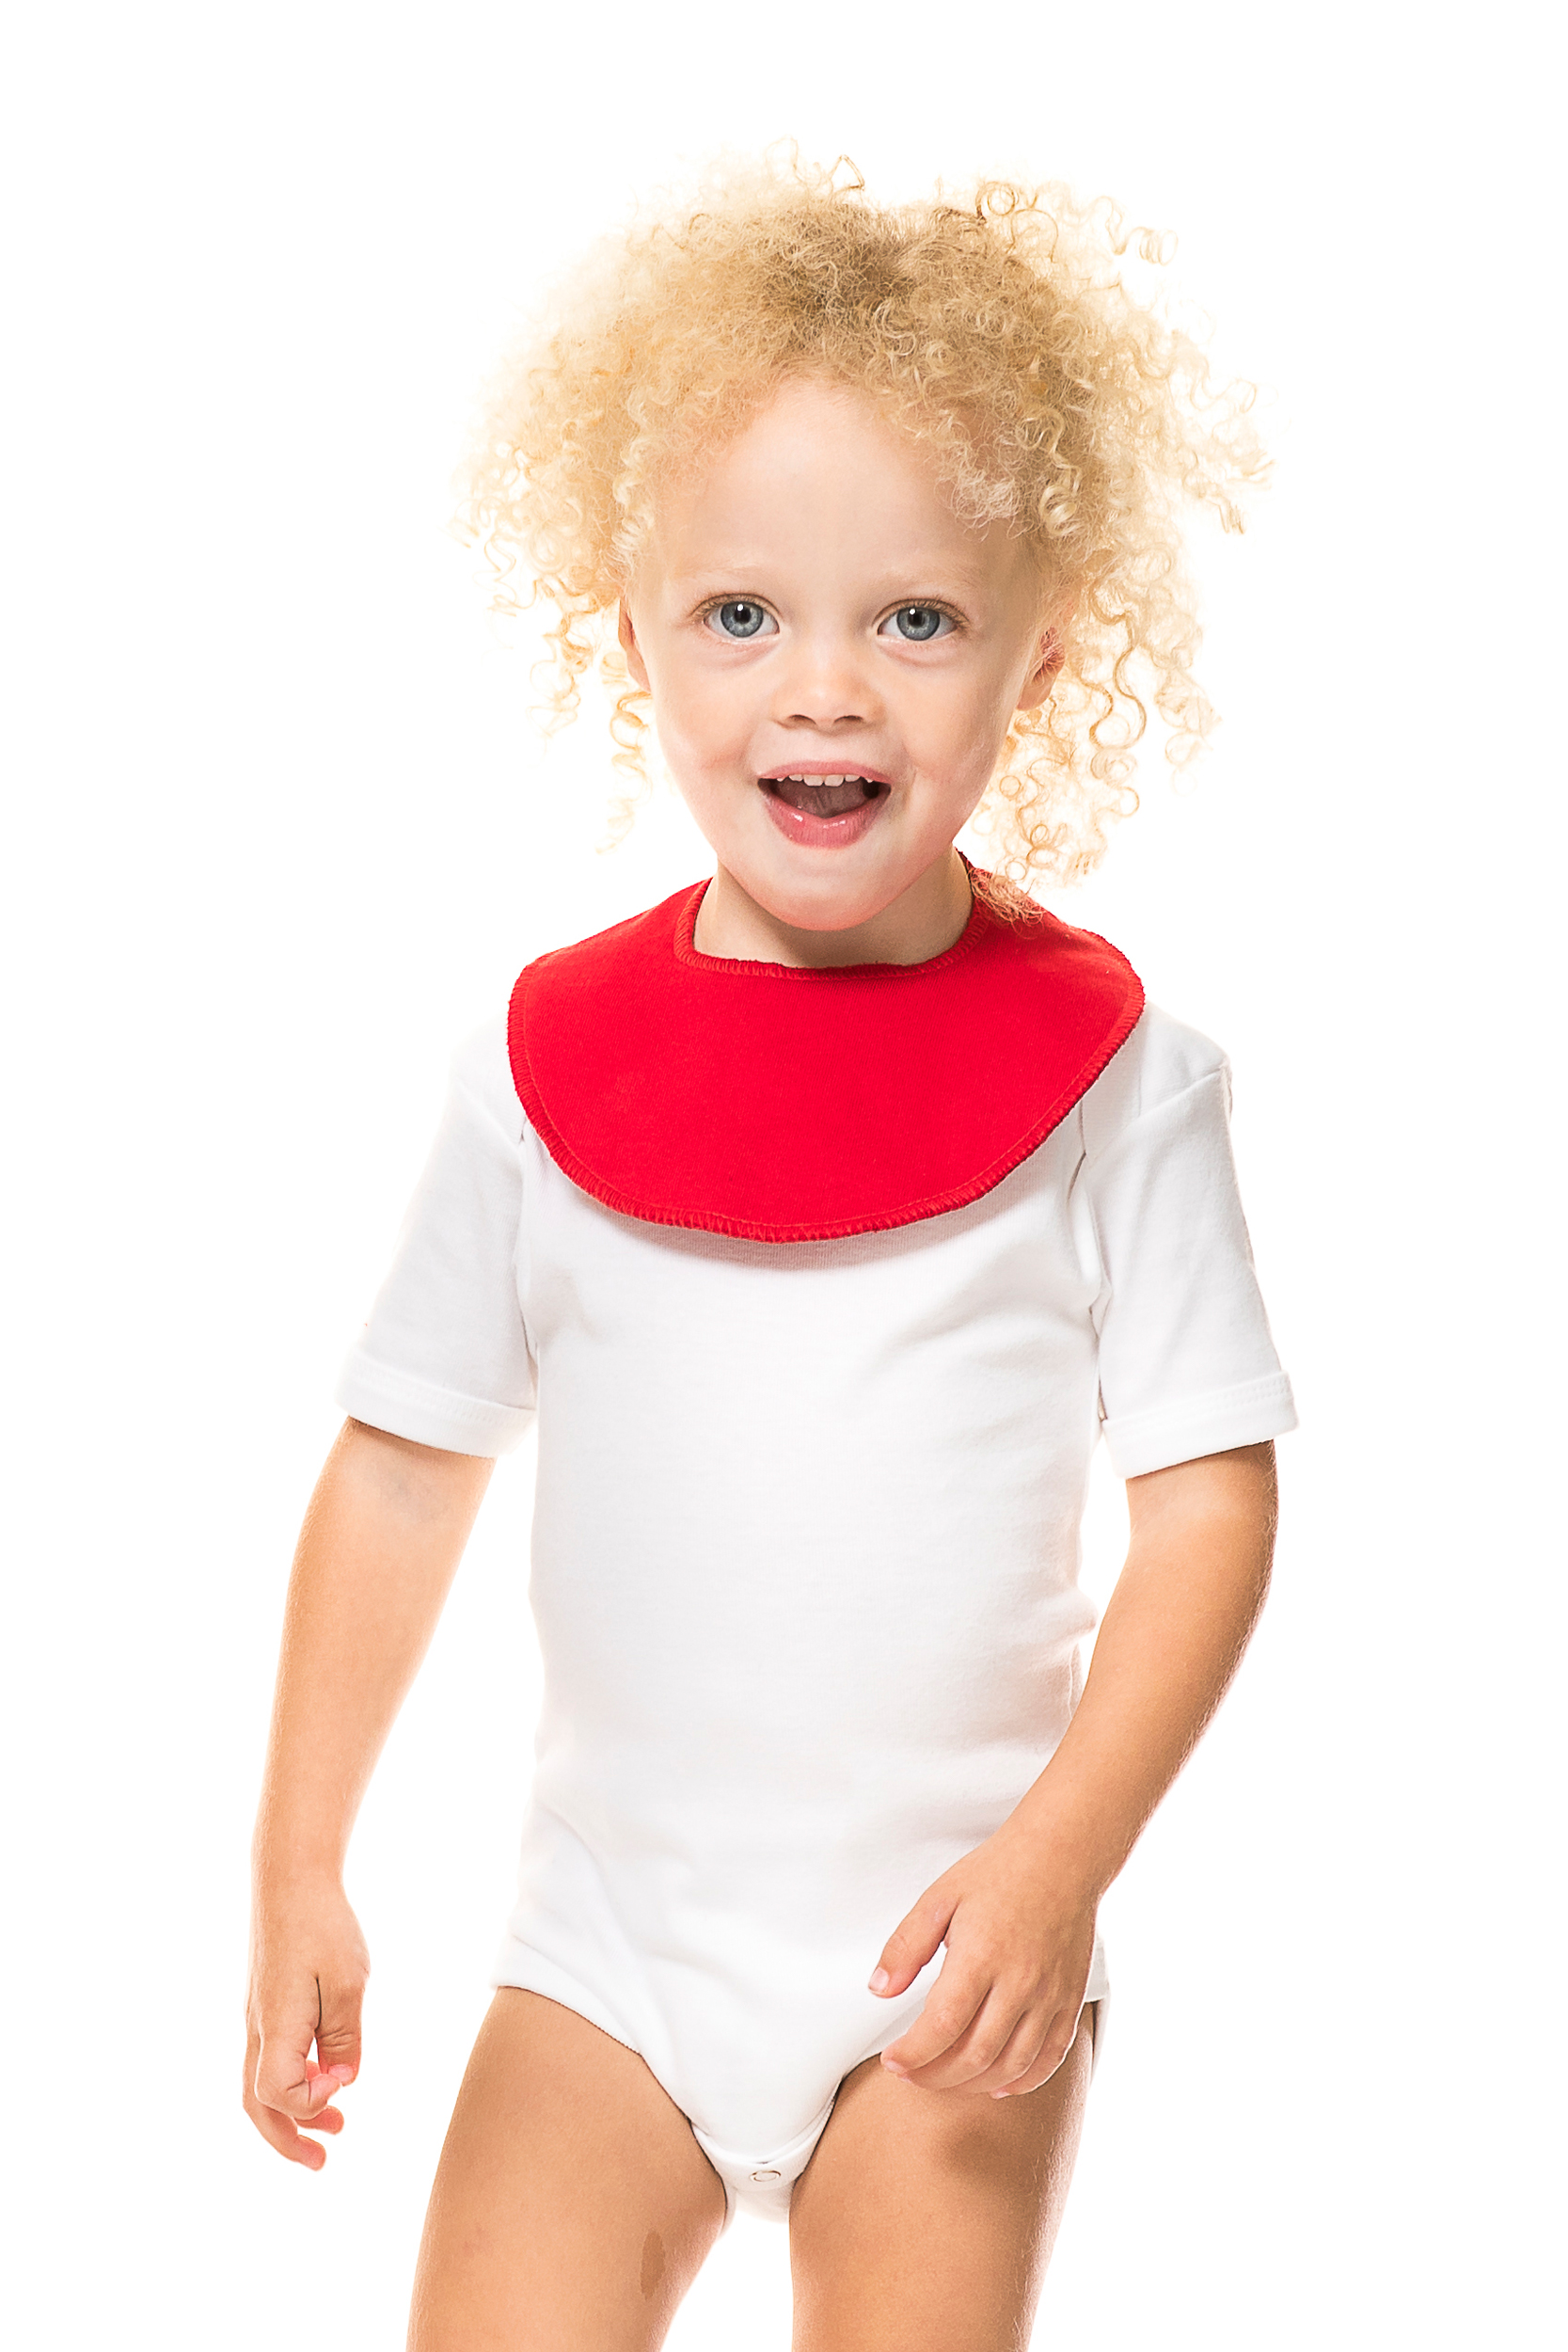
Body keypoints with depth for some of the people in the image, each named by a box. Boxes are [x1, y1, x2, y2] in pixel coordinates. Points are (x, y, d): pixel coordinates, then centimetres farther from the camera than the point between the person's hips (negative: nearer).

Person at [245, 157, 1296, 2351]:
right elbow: (404, 1469, 4)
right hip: (613, 1942, 2)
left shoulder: (1111, 1069, -7)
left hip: (951, 1962, -1)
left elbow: (1212, 1500, -6)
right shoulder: (548, 1059, -3)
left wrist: (1058, 1863, -16)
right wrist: (297, 1875, 4)